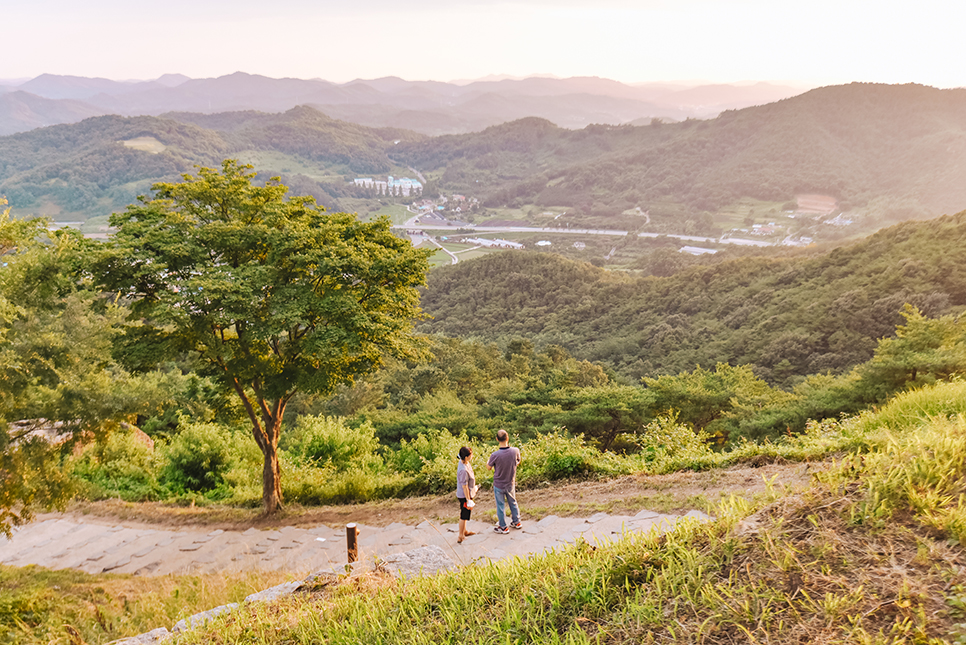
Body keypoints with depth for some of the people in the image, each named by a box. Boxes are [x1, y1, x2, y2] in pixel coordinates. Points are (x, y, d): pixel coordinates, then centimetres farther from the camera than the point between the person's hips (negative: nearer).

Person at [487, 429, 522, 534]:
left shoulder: (495, 455, -30)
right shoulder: (515, 451, -21)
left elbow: (489, 467, -11)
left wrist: (488, 460, 8)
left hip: (499, 485, -3)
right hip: (511, 484, 3)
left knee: (500, 505, 15)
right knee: (513, 502, 25)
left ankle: (503, 527, 28)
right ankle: (517, 522, 41)